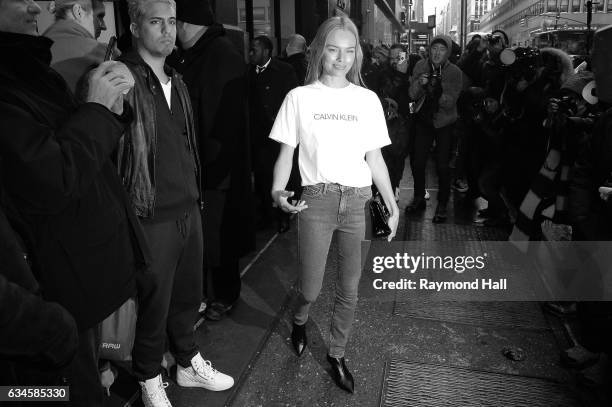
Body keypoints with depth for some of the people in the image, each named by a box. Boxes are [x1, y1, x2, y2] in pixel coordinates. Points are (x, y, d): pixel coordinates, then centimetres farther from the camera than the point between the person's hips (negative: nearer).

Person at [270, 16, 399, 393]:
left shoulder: (368, 100, 7)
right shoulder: (300, 97, 2)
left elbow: (375, 157, 9)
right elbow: (286, 152, 2)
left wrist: (392, 205, 7)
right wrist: (279, 191, -16)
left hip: (358, 200, 2)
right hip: (317, 199, -2)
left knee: (350, 287, 9)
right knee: (311, 287, 3)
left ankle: (337, 354, 31)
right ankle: (300, 320, 40)